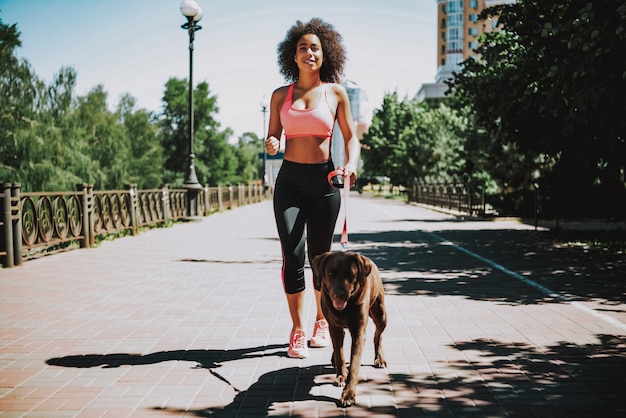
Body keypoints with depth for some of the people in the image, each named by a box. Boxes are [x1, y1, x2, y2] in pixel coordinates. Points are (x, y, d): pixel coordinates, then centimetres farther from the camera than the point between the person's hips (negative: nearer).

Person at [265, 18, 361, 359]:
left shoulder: (335, 93, 4)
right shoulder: (280, 95, 8)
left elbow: (351, 137, 5)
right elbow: (273, 136, 11)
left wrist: (350, 164, -15)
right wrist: (271, 145, -12)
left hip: (323, 180, 0)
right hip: (289, 180, 1)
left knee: (320, 255, 7)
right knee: (292, 255, -10)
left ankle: (322, 322, 27)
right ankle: (297, 330, 2)